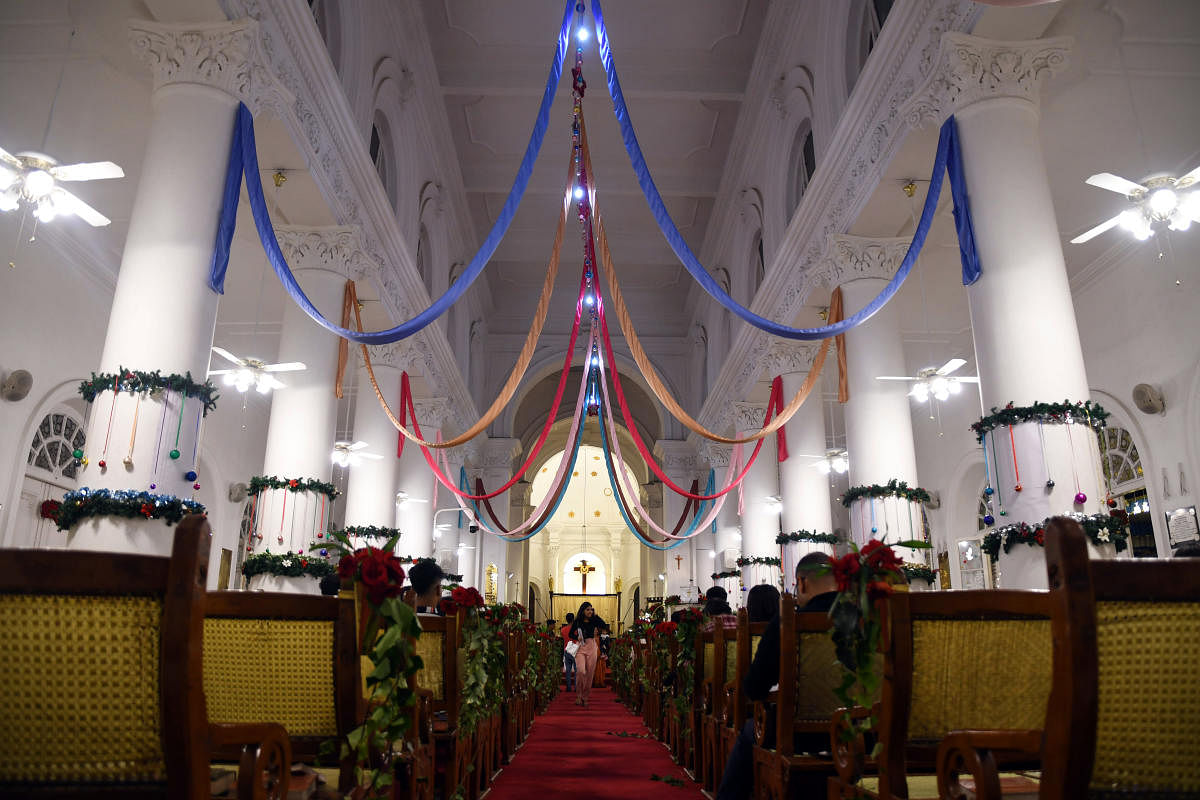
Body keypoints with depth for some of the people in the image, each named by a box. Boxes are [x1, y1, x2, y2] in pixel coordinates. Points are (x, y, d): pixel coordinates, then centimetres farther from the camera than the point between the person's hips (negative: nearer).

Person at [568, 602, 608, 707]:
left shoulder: (594, 621, 6)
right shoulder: (577, 622, 3)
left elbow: (605, 625, -10)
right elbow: (570, 633, 12)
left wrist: (595, 616, -5)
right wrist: (577, 637, -8)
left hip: (592, 647, 2)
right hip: (580, 647, -2)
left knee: (589, 673, 2)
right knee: (581, 671, -20)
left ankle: (585, 697, 16)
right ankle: (580, 695, 1)